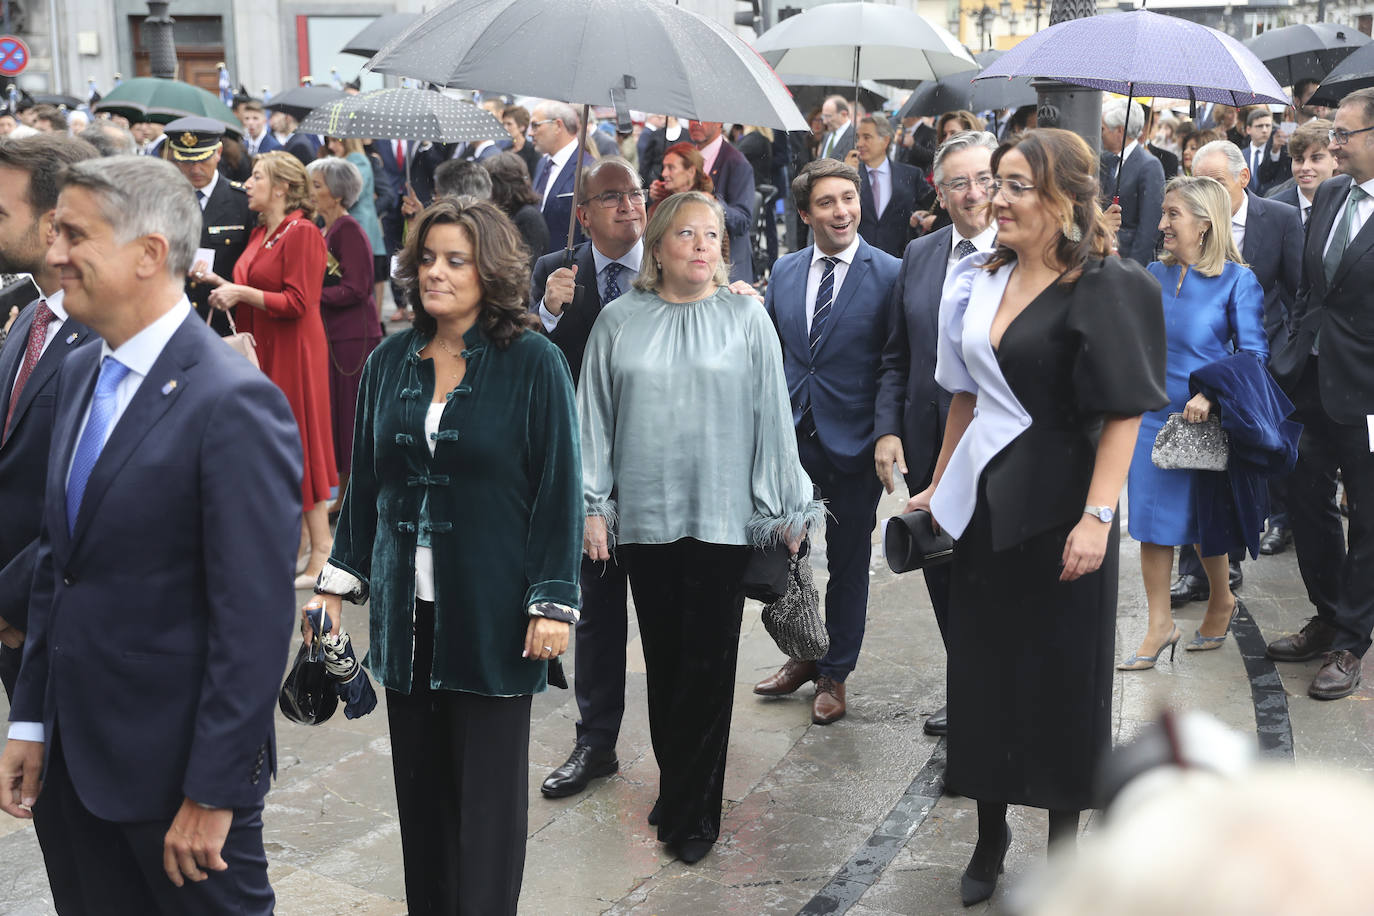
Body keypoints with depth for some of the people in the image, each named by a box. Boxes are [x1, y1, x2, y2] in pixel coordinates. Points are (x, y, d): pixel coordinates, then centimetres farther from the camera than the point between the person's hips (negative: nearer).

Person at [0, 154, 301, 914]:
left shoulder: (234, 403, -20)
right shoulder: (79, 373, 7)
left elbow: (254, 617, -20)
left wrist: (213, 791, -18)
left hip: (177, 765, -7)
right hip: (78, 756, 7)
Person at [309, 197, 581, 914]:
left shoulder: (533, 364, -5)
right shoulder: (389, 362, 7)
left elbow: (559, 489, -6)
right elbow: (364, 483, 14)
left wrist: (553, 601, -10)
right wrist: (337, 581, 10)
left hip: (491, 611, -4)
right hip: (407, 611, 4)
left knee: (488, 793, 2)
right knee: (420, 785, 9)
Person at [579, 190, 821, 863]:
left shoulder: (746, 318, 2)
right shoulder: (619, 322, 6)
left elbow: (772, 415, 2)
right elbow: (595, 417, 7)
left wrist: (786, 510, 1)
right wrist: (594, 505, 3)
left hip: (722, 516, -2)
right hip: (644, 516, 2)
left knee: (707, 662, -1)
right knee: (663, 659, 9)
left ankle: (692, 811, 9)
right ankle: (677, 787, 23)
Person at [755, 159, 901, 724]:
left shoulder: (889, 275, -8)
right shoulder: (784, 271, 6)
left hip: (852, 443, -4)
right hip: (790, 439, 4)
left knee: (848, 564, 9)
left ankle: (834, 674, 24)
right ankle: (803, 656, 33)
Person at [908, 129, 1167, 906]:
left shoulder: (1102, 289, -13)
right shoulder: (983, 280, 7)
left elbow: (1125, 412, -17)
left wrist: (1097, 517, -24)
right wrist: (940, 485, 16)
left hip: (1058, 508, -6)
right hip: (984, 504, 6)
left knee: (1063, 676, 5)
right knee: (984, 669, 11)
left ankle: (1065, 840, 21)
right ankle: (991, 834, 26)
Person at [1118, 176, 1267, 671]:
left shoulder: (1237, 280, -11)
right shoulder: (1155, 273, 3)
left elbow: (1254, 353, -12)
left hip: (1205, 419, -4)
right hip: (1152, 415, 4)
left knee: (1203, 517, 10)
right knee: (1152, 518, 4)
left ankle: (1221, 601, 37)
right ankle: (1160, 625, 12)